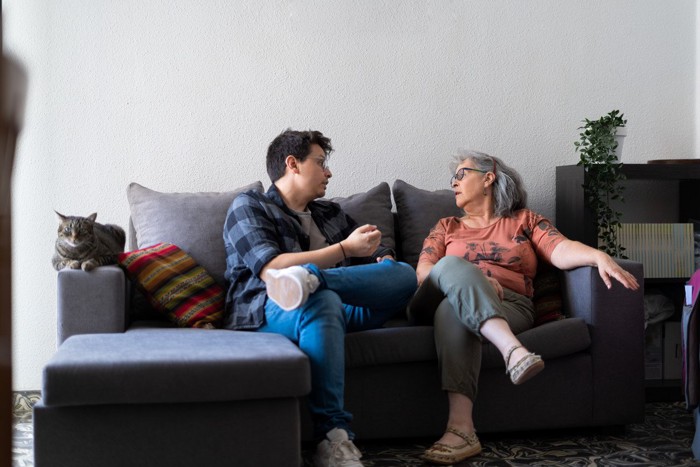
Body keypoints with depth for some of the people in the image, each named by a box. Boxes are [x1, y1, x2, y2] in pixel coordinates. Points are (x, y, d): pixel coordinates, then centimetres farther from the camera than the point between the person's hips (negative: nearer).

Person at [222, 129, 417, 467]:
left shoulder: (330, 213, 29)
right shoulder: (248, 207, 9)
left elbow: (381, 254, 23)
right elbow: (270, 269, -9)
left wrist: (383, 260, -3)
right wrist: (345, 249, -10)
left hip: (338, 310, 5)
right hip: (268, 310, -5)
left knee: (405, 272, -17)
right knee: (323, 301, -40)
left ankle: (310, 278, -37)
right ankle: (333, 438, -41)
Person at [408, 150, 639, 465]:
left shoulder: (524, 220, 23)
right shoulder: (446, 227, 28)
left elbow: (562, 250, 3)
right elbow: (422, 272, 10)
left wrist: (599, 256, -20)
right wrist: (472, 282, -10)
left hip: (509, 307, -1)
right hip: (448, 300, 1)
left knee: (452, 310, -36)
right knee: (452, 265, -33)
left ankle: (460, 428, -51)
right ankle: (513, 351, -52)